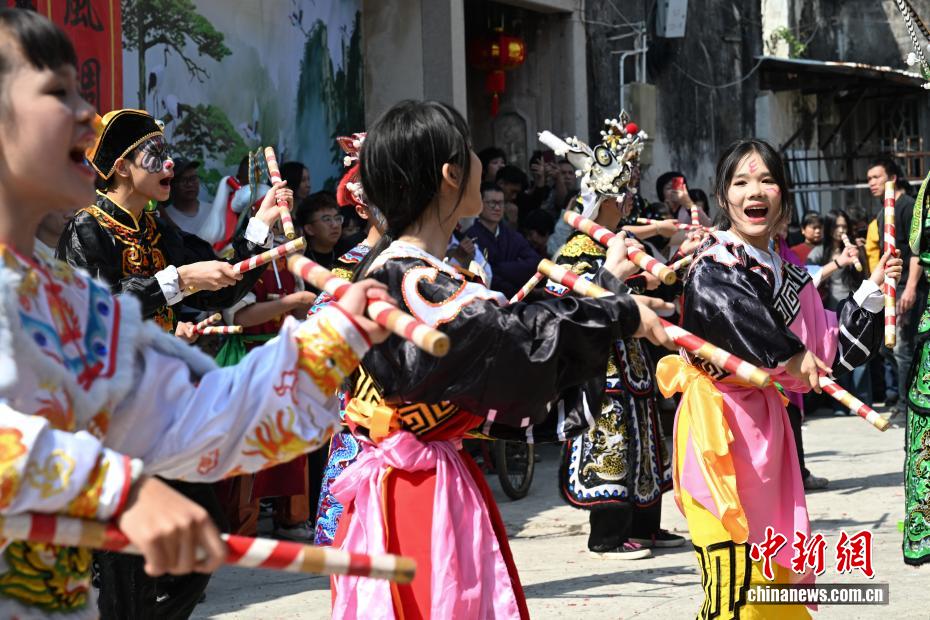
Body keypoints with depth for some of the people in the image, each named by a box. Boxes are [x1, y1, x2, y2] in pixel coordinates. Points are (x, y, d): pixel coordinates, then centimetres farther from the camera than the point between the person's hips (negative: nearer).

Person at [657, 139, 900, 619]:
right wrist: (788, 354, -30)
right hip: (718, 423, -8)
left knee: (775, 580, 12)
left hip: (766, 426, 8)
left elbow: (829, 353, 16)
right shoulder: (713, 261, -9)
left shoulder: (792, 278, 15)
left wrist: (871, 292, 13)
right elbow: (719, 295, -33)